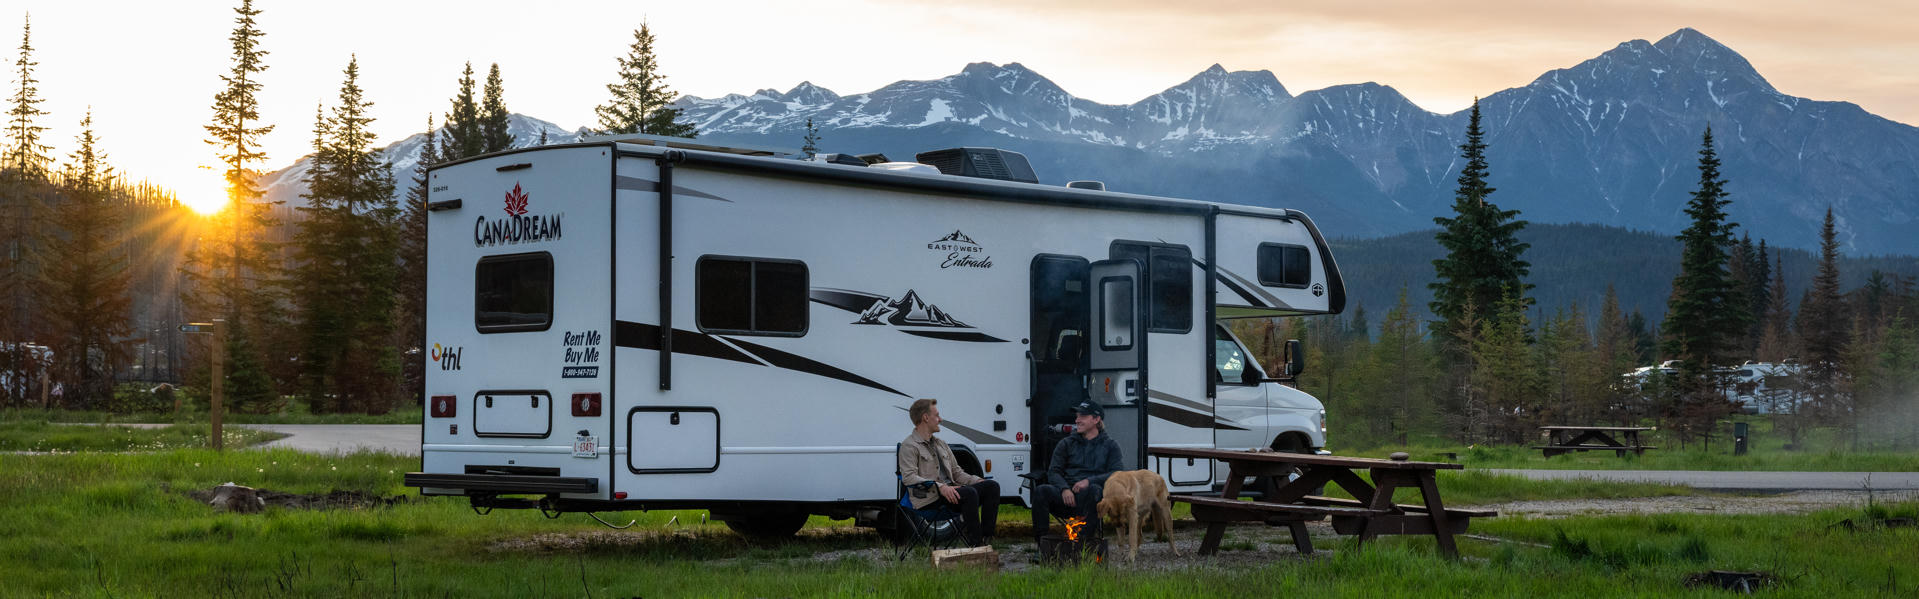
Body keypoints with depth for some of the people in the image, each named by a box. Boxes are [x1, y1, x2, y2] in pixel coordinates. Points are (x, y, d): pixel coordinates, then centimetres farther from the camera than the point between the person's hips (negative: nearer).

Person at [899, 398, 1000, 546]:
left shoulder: (941, 444, 26)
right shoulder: (909, 446, -2)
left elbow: (956, 472, 27)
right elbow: (908, 477, -16)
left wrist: (977, 481, 7)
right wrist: (939, 487, -26)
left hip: (950, 490, 8)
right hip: (928, 498, -8)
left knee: (992, 486, -10)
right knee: (969, 493, -33)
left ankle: (986, 538, -15)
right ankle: (975, 544, -29)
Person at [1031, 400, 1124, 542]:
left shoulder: (1110, 445, 16)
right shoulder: (1066, 443, 21)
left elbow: (1115, 474, 3)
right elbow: (1053, 471, 11)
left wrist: (1089, 481, -15)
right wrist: (1064, 489, -12)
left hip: (1087, 497, -2)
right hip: (1067, 494, 2)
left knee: (1094, 490, -38)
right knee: (1042, 491, -29)